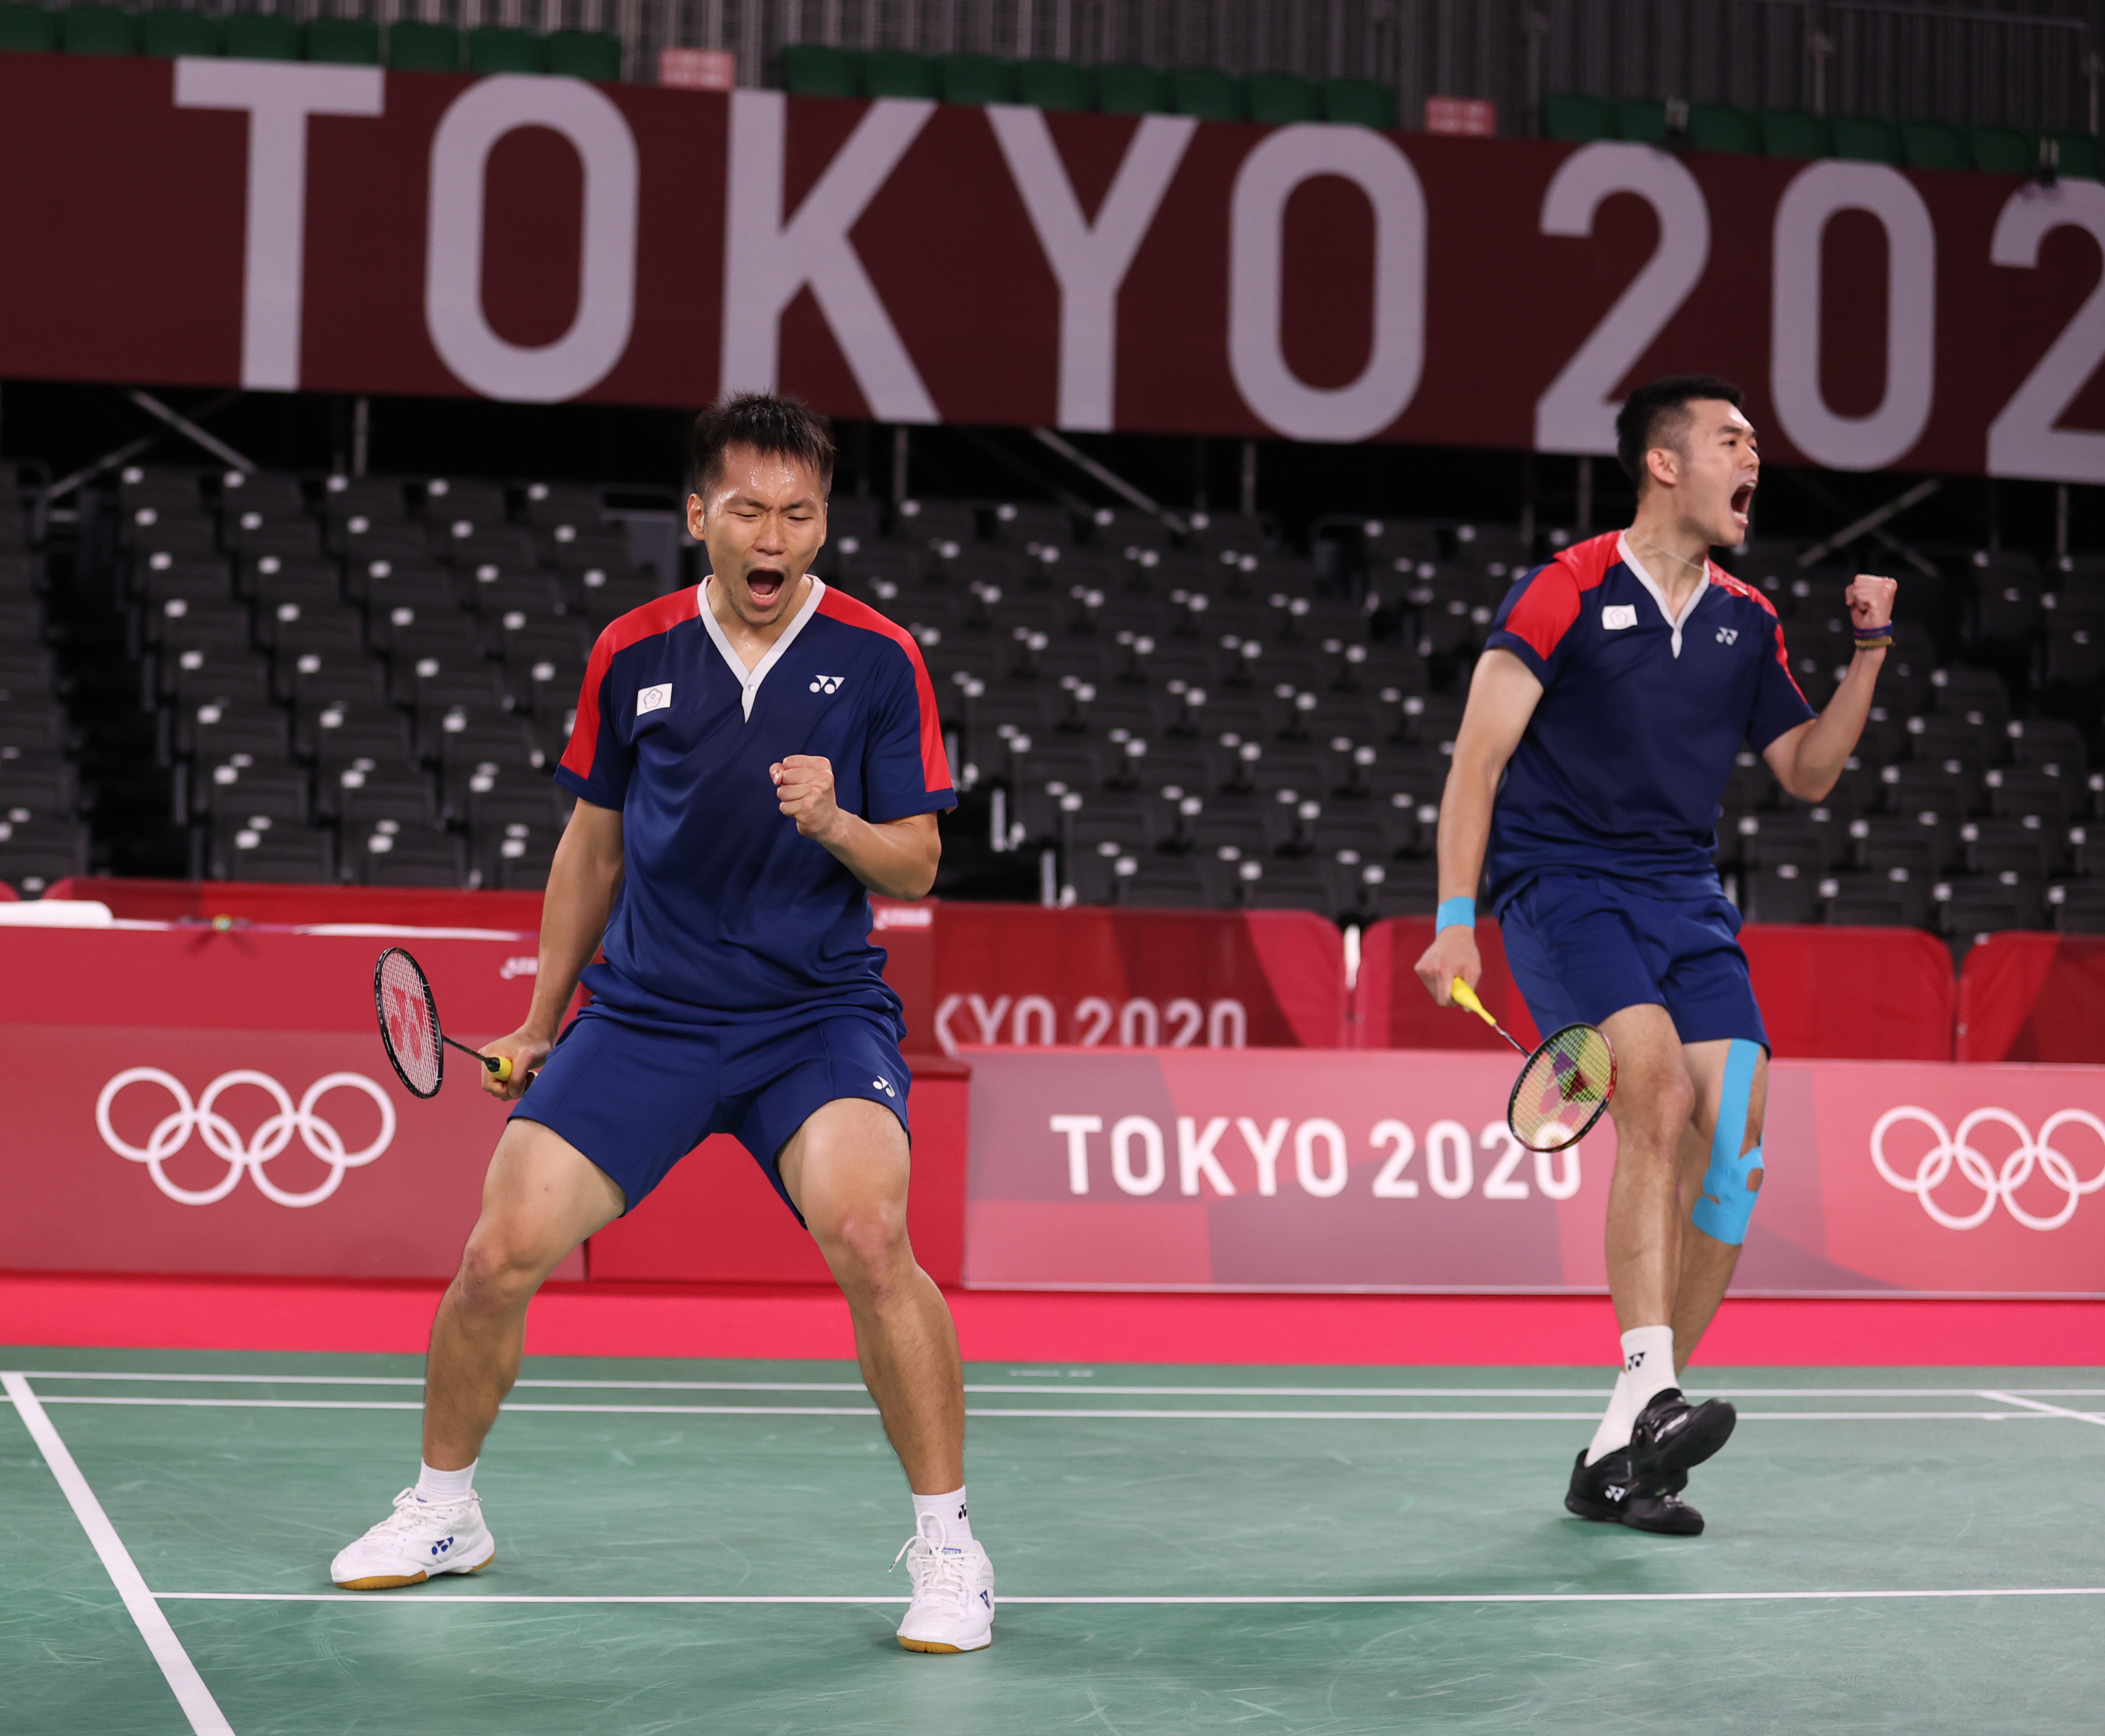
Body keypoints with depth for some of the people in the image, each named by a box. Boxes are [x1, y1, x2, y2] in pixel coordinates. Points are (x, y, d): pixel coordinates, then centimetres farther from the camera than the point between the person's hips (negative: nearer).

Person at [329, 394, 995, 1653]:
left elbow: (917, 866, -3)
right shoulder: (633, 655, 2)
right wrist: (539, 1019, 18)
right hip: (645, 1012, 3)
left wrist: (836, 824, -25)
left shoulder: (879, 659, -4)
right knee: (502, 1256, -5)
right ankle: (444, 1511, 22)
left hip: (819, 1009, -2)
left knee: (869, 1238, -28)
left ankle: (948, 1545, -11)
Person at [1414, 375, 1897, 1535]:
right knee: (1661, 1094, -29)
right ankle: (1649, 1390, -31)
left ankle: (1619, 1457, 1)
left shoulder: (1747, 622, 13)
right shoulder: (1568, 591, -4)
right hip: (1561, 885, -6)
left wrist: (1869, 652, 8)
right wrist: (1455, 918, -16)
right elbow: (1479, 756, -8)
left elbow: (1806, 775, 21)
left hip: (1687, 902, 6)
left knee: (1735, 1147, -7)